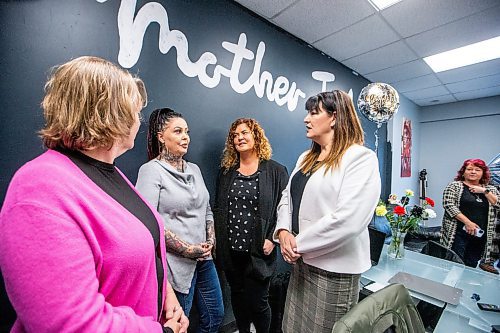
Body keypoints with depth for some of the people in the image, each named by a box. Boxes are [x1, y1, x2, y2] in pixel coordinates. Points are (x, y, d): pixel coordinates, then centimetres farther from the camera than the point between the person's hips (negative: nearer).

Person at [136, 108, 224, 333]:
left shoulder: (194, 169, 8)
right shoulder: (151, 170, -11)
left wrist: (210, 242, 1)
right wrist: (187, 249, -16)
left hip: (203, 258, 7)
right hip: (176, 263, -6)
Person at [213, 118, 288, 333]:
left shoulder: (276, 171, -6)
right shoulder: (226, 171, 6)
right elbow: (218, 208, 9)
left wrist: (272, 239, -14)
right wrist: (218, 239, 2)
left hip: (258, 252, -4)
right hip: (230, 250, 4)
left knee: (257, 302, 10)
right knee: (237, 297, 22)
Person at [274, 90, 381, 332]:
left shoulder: (361, 158, -14)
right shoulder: (306, 158, 10)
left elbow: (347, 219, -24)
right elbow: (287, 197, 10)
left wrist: (299, 243, -17)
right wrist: (283, 231, -8)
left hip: (333, 269, -6)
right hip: (301, 262, 7)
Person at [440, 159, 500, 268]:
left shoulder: (490, 189, 14)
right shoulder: (454, 186, -1)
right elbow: (448, 205, -11)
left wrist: (484, 191, -6)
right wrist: (468, 222, -16)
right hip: (458, 234, -4)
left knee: (471, 267, 9)